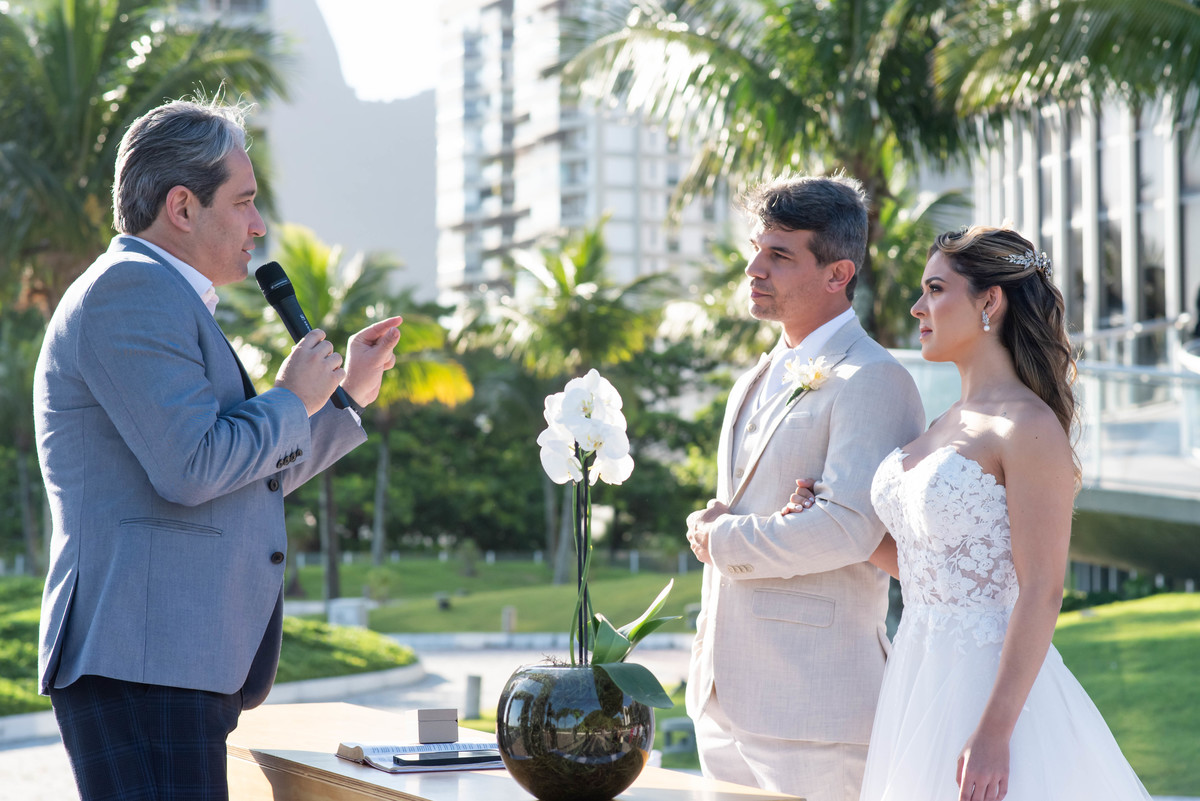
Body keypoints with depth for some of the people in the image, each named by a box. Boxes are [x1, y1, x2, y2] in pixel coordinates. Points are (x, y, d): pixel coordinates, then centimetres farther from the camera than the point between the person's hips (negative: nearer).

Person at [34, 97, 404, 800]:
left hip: (191, 665, 11)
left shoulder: (165, 299, 25)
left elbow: (246, 480, 30)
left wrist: (348, 394, 26)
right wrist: (294, 399, -5)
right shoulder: (130, 290, -9)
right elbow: (191, 468, -20)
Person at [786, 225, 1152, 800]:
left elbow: (1041, 593, -18)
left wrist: (994, 732, -23)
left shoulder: (1030, 427, -14)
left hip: (990, 682, -8)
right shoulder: (949, 425, 13)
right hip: (919, 679, 8)